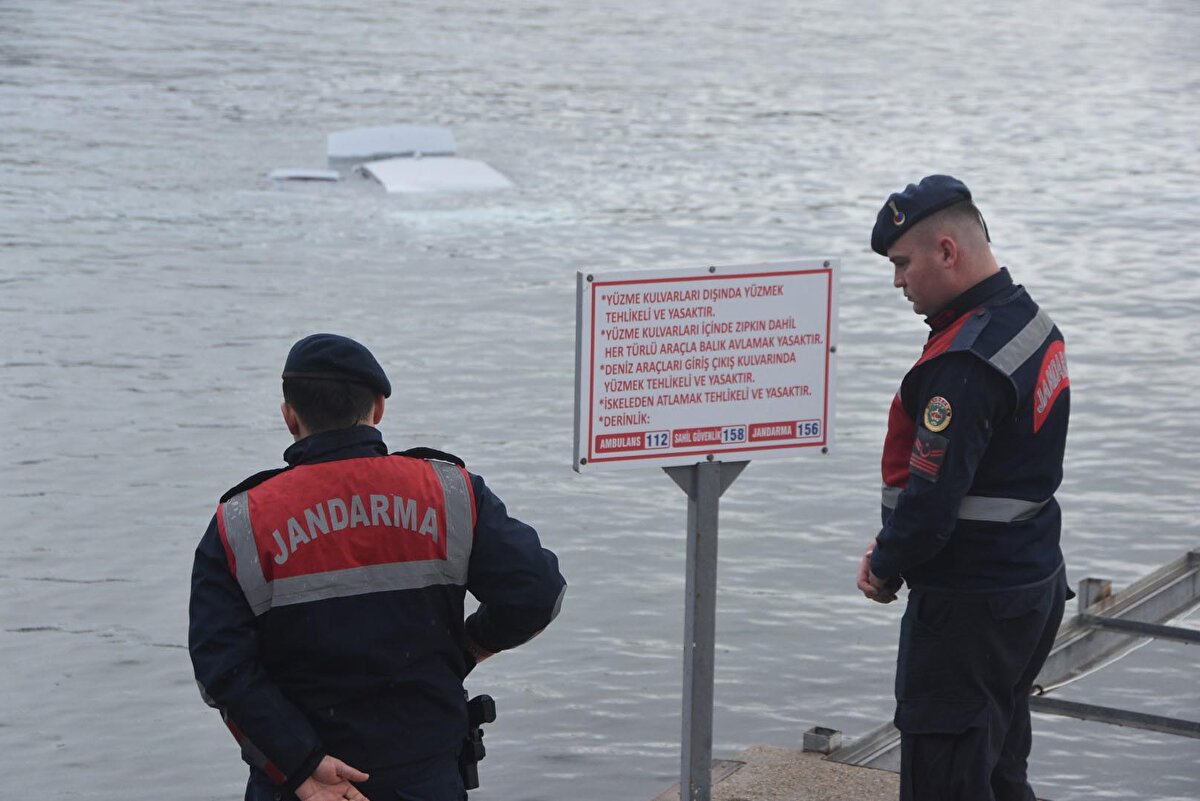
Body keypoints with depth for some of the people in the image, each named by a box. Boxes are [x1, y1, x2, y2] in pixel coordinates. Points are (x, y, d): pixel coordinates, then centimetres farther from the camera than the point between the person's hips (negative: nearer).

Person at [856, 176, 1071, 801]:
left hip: (968, 607, -10)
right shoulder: (1031, 322, 7)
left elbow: (932, 497, -27)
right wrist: (893, 547, 8)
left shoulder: (965, 363, -25)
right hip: (1036, 585, 10)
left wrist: (884, 567, -7)